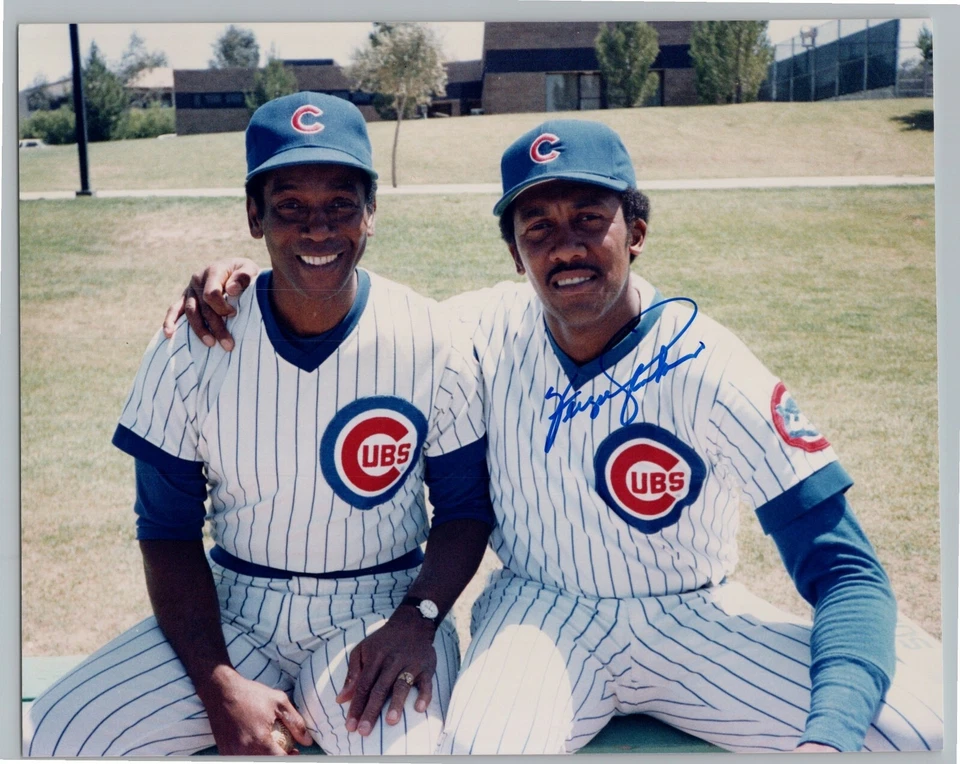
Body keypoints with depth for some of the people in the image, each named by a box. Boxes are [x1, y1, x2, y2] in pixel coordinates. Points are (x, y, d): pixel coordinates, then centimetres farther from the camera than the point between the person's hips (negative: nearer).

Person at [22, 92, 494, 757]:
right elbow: (168, 529, -2)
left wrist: (418, 618, -18)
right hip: (230, 614, 1)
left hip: (380, 612, -1)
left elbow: (466, 506, 1)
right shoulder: (193, 346, -7)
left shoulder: (428, 341, -9)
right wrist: (220, 686, -15)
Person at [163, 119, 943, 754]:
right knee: (481, 744, -35)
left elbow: (845, 571, -17)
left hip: (690, 618, 0)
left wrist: (831, 734, -35)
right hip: (540, 611, 0)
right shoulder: (486, 331, -7)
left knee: (928, 728, -21)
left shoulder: (707, 368, -15)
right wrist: (243, 280, -16)